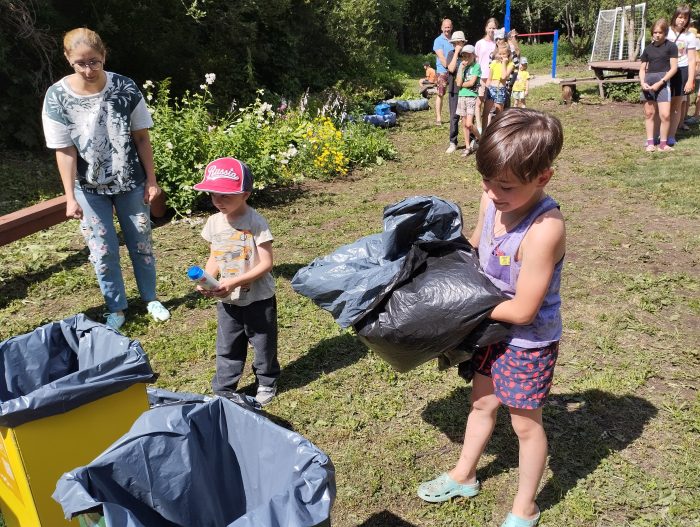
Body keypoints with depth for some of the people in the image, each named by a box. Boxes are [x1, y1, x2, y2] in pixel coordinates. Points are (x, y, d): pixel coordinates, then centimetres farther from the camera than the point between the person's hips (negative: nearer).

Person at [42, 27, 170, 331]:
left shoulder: (125, 88, -12)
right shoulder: (57, 97, -14)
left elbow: (141, 138, -5)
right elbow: (65, 151, -12)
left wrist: (151, 180, -4)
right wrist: (70, 197, -13)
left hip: (130, 182, 1)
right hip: (90, 187, 0)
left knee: (141, 243, 12)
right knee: (103, 251, 5)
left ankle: (151, 298, 32)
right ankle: (116, 308, 24)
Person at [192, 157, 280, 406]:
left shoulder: (256, 223, -19)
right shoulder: (214, 222, -2)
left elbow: (266, 264, -21)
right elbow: (214, 257, 8)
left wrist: (234, 282, -27)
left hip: (258, 298, -4)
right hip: (227, 300, 5)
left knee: (263, 342, 13)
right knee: (227, 346, 14)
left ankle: (267, 382, 36)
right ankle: (223, 390, 29)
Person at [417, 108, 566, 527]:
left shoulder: (544, 229, -35)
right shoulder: (492, 200, -14)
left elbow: (522, 310, -28)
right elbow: (474, 247, 8)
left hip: (529, 341, -7)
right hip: (495, 328, 7)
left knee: (526, 424, 13)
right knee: (482, 403, 23)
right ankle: (464, 476, 47)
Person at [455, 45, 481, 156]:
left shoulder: (476, 66, -2)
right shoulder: (462, 66, 10)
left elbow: (471, 82, -12)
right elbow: (459, 83, -4)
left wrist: (461, 84, 0)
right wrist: (462, 68, -7)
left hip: (472, 96, -5)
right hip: (461, 96, 5)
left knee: (469, 124, -13)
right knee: (464, 124, 7)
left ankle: (479, 138, 14)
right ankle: (468, 147, 15)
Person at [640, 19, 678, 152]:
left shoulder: (670, 46, 0)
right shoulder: (648, 48, 12)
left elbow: (673, 68, -4)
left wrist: (660, 82, -13)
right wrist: (642, 82, -4)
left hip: (663, 82, -4)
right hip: (648, 82, 4)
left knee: (665, 114, -11)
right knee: (649, 113, 8)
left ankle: (663, 143, 1)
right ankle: (650, 142, 16)